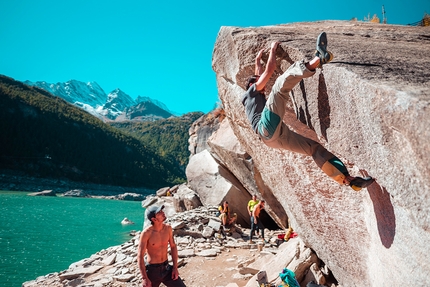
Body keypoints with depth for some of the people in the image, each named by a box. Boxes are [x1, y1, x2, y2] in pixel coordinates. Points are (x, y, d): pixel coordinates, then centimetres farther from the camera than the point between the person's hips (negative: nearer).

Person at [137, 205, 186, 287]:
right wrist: (145, 278, -19)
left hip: (166, 268, 4)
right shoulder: (146, 233, -20)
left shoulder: (168, 228, -5)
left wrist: (175, 267, 3)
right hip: (152, 270, -4)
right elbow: (140, 256, -17)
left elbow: (173, 246, 7)